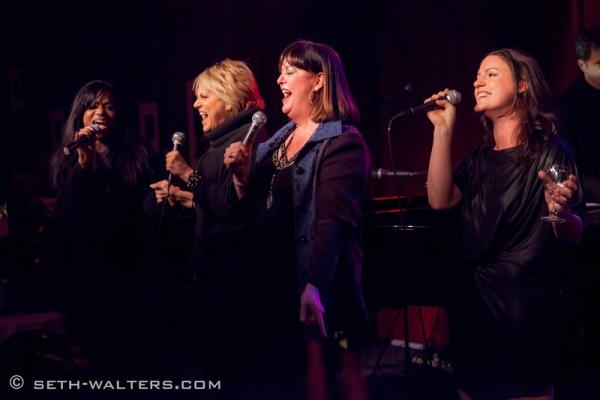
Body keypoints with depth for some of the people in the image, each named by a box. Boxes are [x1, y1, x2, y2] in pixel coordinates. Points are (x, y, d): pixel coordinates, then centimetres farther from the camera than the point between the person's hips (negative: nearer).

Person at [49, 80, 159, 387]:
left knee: (137, 355, 1)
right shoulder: (68, 160, 2)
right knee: (102, 354, 5)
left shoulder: (137, 155, 0)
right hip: (93, 271, 1)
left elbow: (148, 207, 1)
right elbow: (66, 221, -12)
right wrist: (83, 164, -19)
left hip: (136, 269, -1)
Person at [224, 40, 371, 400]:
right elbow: (252, 209, 19)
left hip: (317, 287, -8)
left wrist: (314, 286, -35)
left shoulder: (343, 142, -11)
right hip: (270, 282, 8)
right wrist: (241, 174, -1)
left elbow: (333, 221, -23)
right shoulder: (276, 141, 16)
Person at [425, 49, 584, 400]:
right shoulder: (476, 160, 12)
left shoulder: (550, 153, -4)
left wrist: (561, 212, -27)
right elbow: (440, 200, -7)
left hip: (525, 304, -6)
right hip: (471, 302, 6)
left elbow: (573, 237, -5)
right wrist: (443, 129, -6)